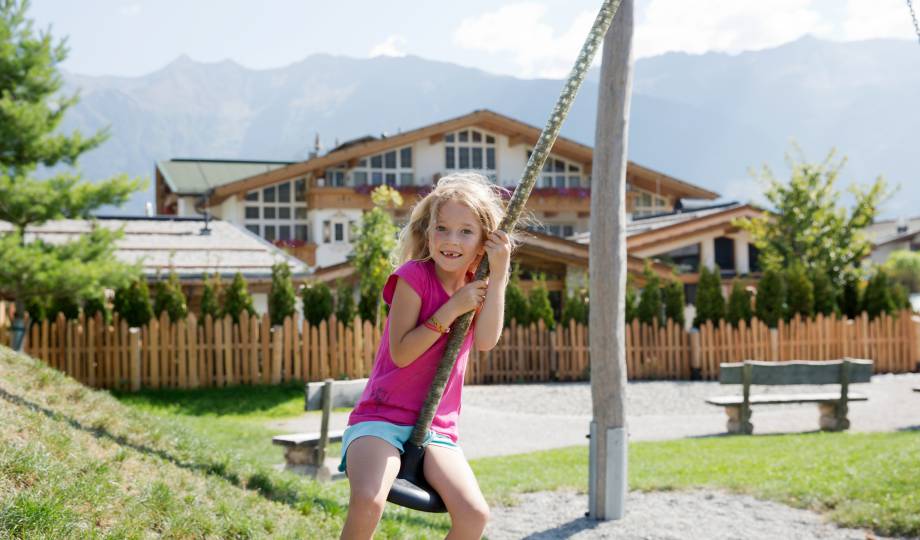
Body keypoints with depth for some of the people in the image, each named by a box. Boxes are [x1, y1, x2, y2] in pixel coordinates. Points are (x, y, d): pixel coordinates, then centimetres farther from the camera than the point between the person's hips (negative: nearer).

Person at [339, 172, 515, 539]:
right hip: (382, 416, -4)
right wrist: (452, 309, -18)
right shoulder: (414, 276, -8)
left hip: (436, 428, 5)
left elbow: (485, 341, -12)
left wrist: (498, 274, -18)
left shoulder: (477, 287, 9)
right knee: (368, 500, -33)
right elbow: (401, 353, -14)